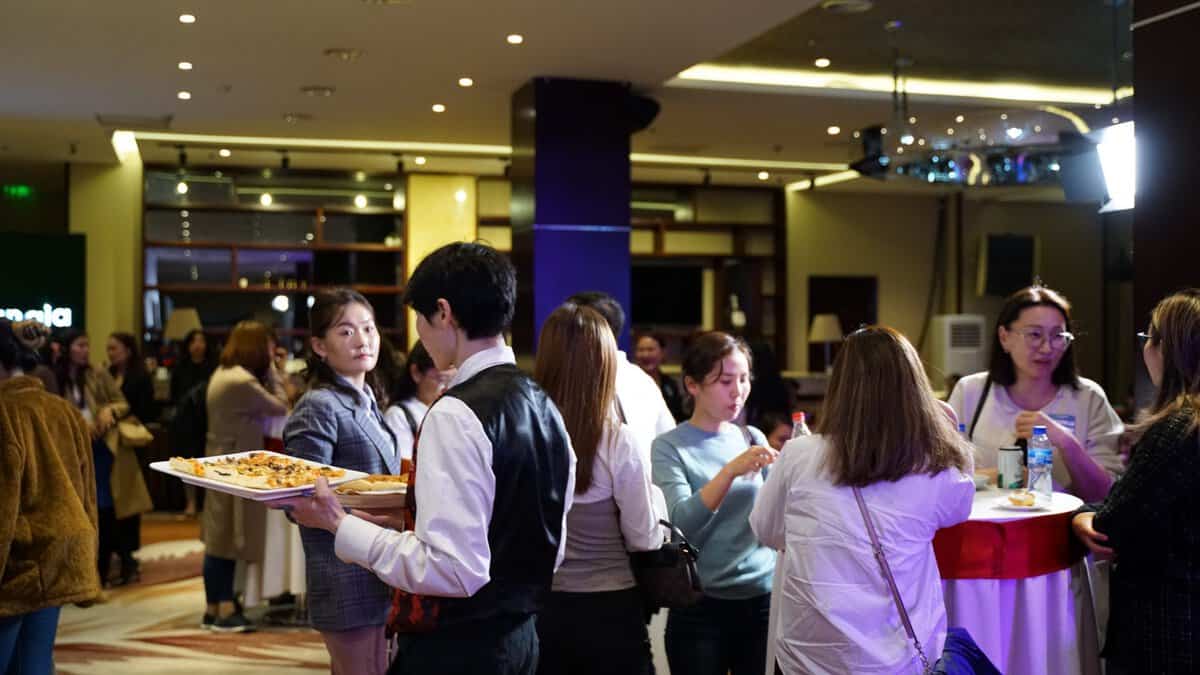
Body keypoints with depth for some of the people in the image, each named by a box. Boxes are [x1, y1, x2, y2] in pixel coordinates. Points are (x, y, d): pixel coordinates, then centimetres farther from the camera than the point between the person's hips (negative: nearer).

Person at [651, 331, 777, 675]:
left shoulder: (753, 438, 6)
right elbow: (680, 523, -18)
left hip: (763, 598, 4)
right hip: (701, 608, -3)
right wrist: (731, 471, -29)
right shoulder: (669, 447, -6)